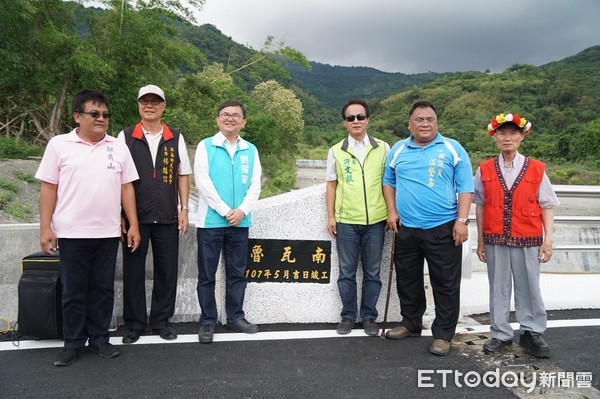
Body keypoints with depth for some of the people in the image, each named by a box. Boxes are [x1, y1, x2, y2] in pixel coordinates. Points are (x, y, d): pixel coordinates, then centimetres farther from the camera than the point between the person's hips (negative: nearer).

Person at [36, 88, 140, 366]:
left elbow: (126, 187, 7)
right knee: (73, 291, 8)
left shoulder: (118, 147, 6)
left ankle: (99, 338, 24)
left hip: (108, 233, 2)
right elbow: (48, 187, 1)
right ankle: (73, 342, 22)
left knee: (103, 289, 10)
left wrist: (133, 225, 2)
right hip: (71, 233, -2)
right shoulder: (59, 145, 1)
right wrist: (45, 227, -5)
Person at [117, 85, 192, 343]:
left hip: (168, 217, 1)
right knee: (133, 270, 6)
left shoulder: (175, 138, 8)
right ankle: (134, 323, 21)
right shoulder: (125, 137, 4)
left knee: (167, 270, 7)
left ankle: (161, 321, 22)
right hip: (135, 216, -1)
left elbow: (183, 175, 9)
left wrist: (184, 209, 3)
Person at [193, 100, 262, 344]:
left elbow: (255, 185, 4)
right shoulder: (205, 146, 1)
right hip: (210, 221, -3)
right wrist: (225, 211, -12)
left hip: (240, 222, 3)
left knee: (237, 273, 11)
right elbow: (203, 182, -8)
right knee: (207, 275, 4)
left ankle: (236, 316, 25)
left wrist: (242, 210, -10)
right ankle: (207, 321, 16)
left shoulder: (250, 150, 10)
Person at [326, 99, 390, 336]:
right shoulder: (336, 151, 5)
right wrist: (330, 216, 2)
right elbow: (331, 185, 7)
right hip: (346, 221, 0)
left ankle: (369, 316, 23)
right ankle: (348, 316, 22)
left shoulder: (383, 148, 5)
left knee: (372, 273, 9)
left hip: (375, 221, 0)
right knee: (347, 272, 9)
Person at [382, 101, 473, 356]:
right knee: (407, 280, 15)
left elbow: (465, 188, -3)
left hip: (442, 229, -3)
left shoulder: (452, 149, -1)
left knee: (446, 285, 3)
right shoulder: (398, 150, 8)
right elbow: (388, 182, 16)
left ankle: (443, 335, 18)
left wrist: (461, 221, -11)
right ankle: (410, 324, 33)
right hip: (405, 229, 4)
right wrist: (392, 211, 4)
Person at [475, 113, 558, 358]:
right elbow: (480, 206, 6)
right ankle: (500, 334, 21)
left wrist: (548, 238, -4)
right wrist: (480, 241, 6)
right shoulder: (485, 170, 3)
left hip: (527, 240, -1)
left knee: (529, 288, 9)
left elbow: (547, 206, 2)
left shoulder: (536, 169, 1)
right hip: (495, 240, 1)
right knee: (498, 288, 9)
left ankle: (532, 333, 25)